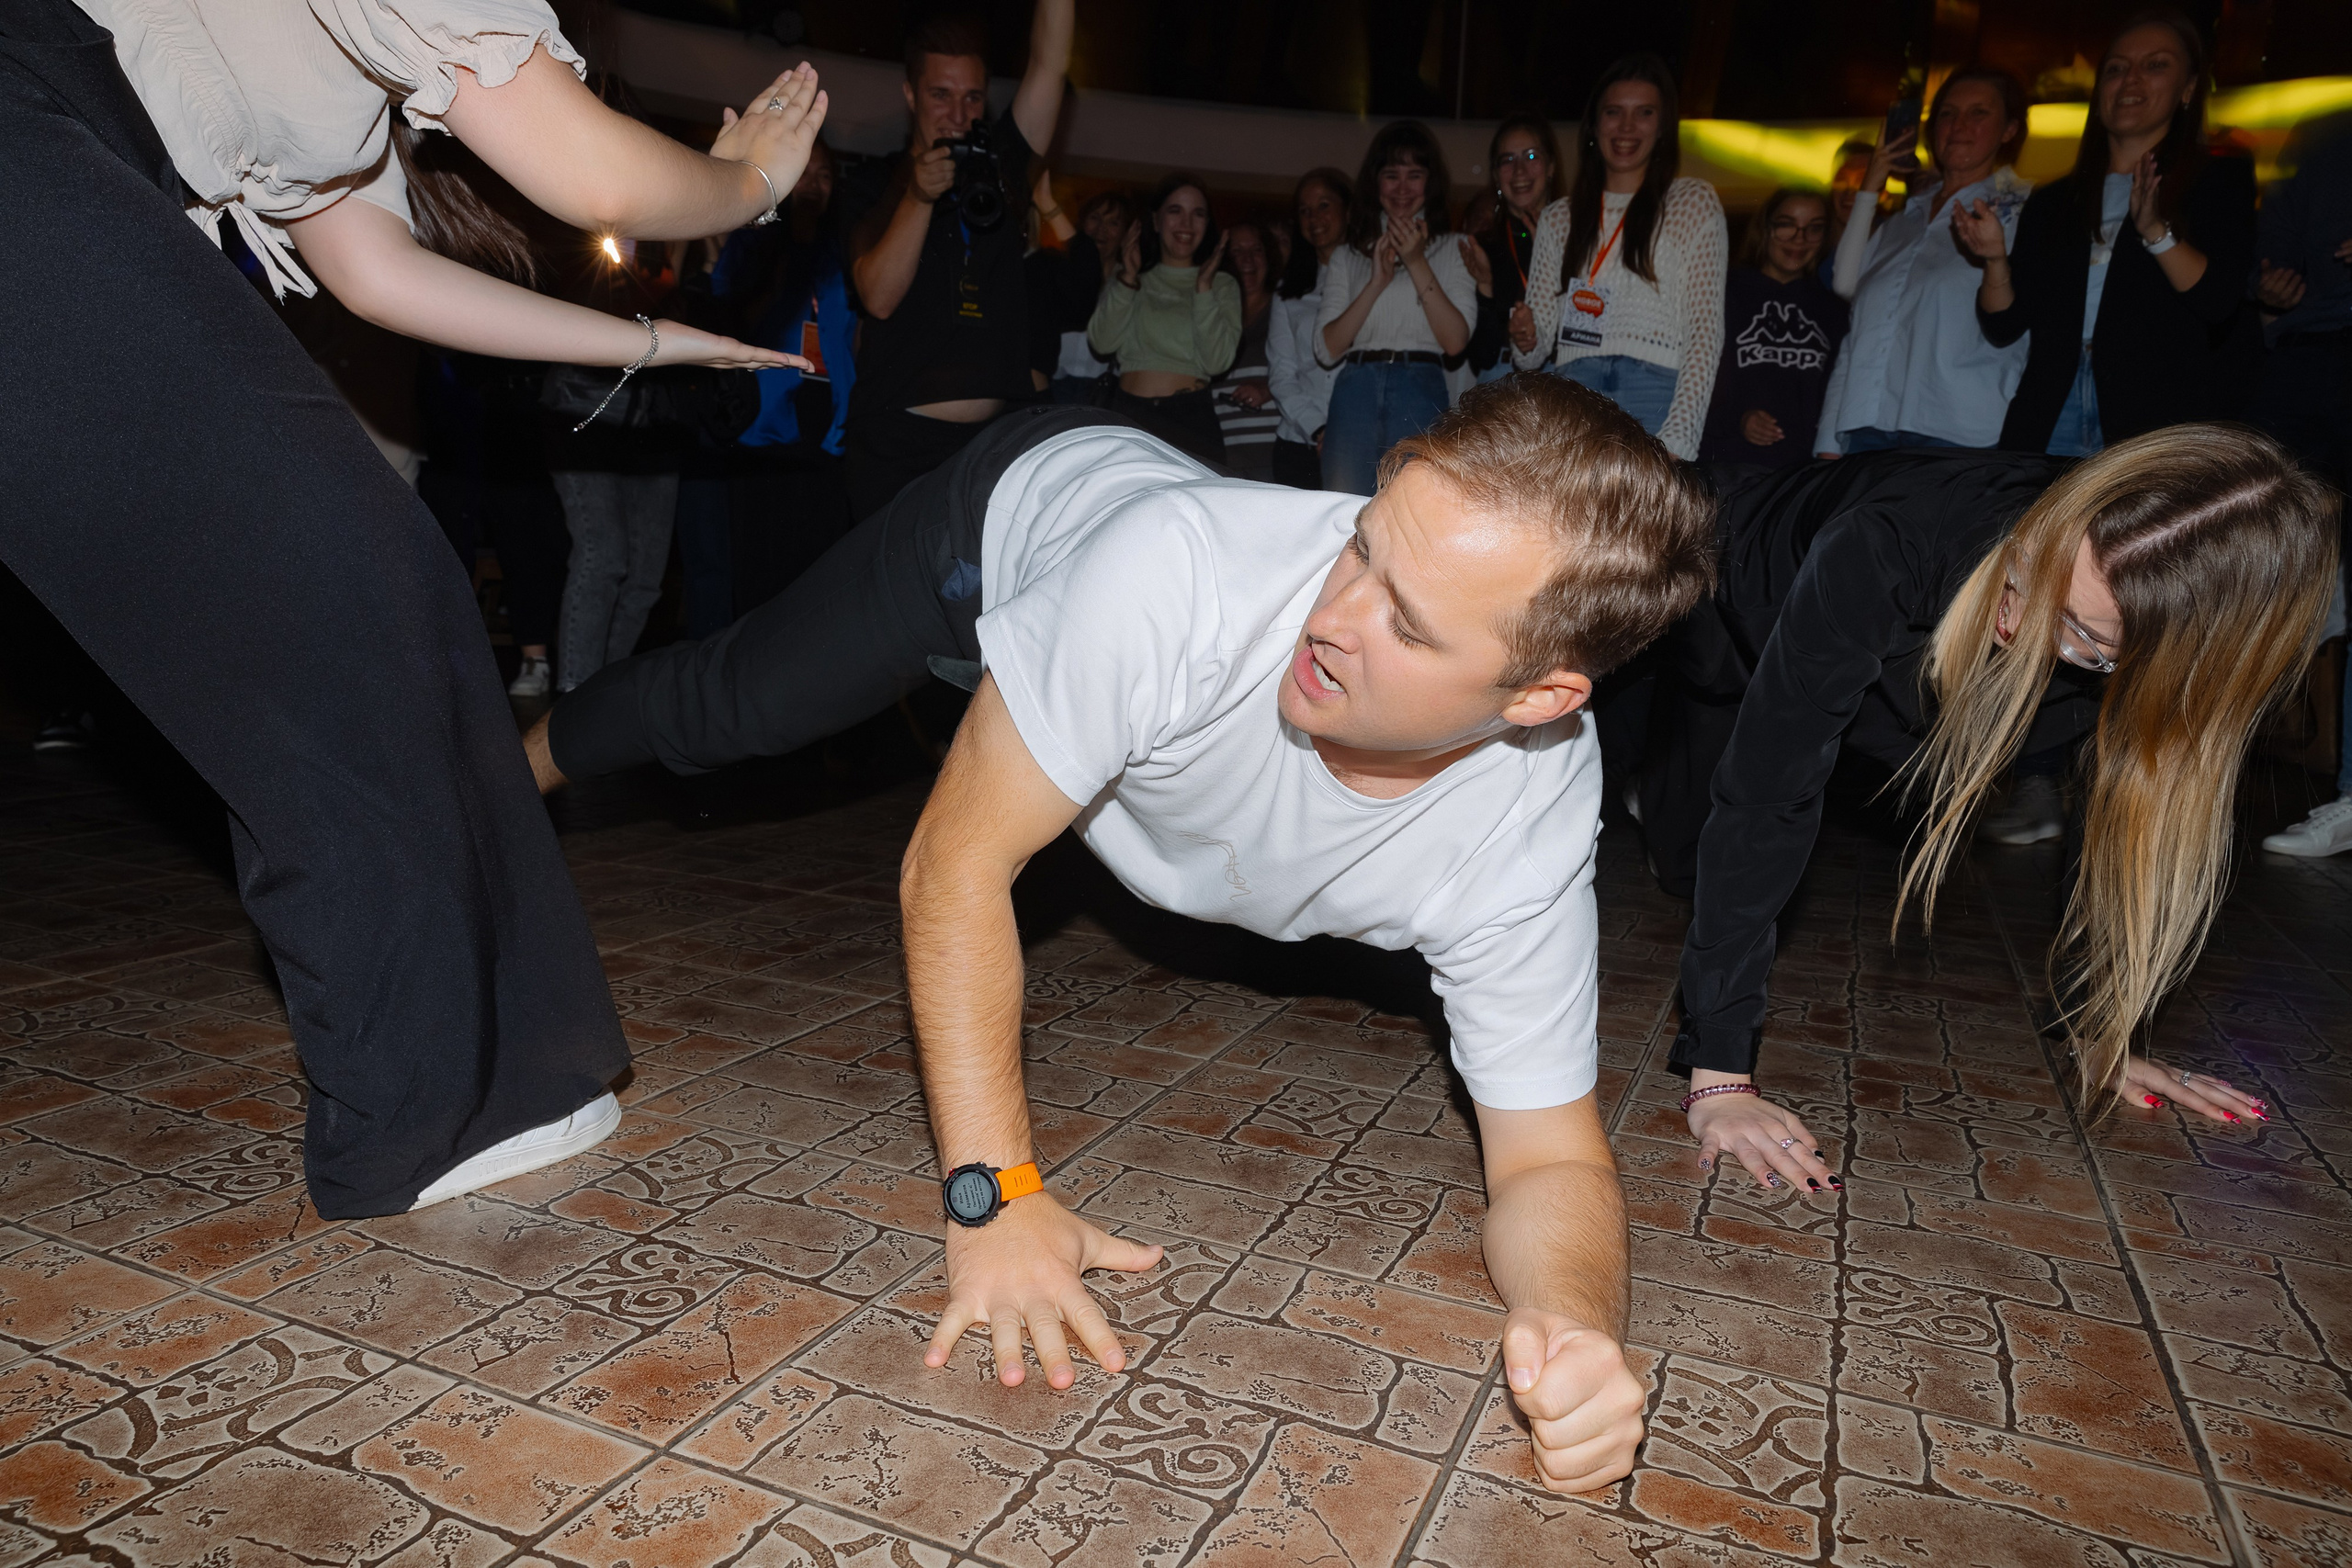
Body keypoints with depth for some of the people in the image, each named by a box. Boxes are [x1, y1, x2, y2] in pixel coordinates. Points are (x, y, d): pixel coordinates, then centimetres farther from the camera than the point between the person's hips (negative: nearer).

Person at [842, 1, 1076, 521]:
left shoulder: (997, 167, 14)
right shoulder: (876, 185, 6)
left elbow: (1050, 64, 6)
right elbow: (879, 297, -8)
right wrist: (919, 198, -15)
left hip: (997, 438, 3)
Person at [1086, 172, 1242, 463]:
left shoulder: (1222, 284, 12)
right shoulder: (1127, 276, 15)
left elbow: (1217, 362, -4)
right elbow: (1101, 344, -1)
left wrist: (1203, 287, -7)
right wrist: (1128, 277, -6)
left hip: (1191, 416, 0)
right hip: (1129, 413, 1)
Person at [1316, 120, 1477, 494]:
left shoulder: (1453, 251, 15)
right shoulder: (1347, 256, 19)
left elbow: (1456, 341, -1)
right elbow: (1327, 350, 6)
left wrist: (1417, 263, -3)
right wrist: (1376, 282, -2)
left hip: (1421, 395, -1)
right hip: (1355, 395, 2)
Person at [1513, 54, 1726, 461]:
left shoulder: (1694, 203, 12)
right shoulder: (1558, 218, 22)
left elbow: (1705, 328, 2)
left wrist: (1677, 438, -12)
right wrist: (1526, 343, -5)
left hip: (1655, 393, -2)